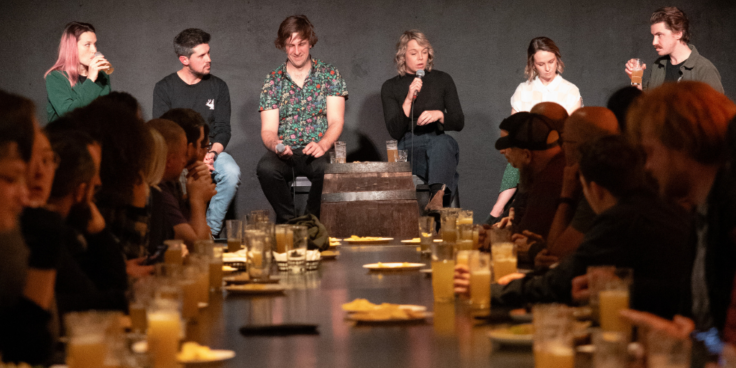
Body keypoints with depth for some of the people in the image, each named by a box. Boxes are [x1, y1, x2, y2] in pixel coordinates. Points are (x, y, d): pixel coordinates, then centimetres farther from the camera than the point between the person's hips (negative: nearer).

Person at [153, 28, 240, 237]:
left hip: (211, 150, 2)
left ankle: (210, 229, -21)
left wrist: (213, 153, -17)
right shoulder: (164, 88, 3)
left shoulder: (218, 87, 10)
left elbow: (223, 129, 6)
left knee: (232, 173, -32)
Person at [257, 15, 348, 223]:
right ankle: (287, 220, -12)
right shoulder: (273, 81, 9)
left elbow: (336, 121, -2)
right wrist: (275, 145, -22)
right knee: (266, 168, -33)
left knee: (325, 169, -36)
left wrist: (323, 145, -23)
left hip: (319, 151, -1)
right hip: (285, 153, 1)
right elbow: (268, 129, 2)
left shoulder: (330, 75, 7)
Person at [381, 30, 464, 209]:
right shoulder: (391, 87, 8)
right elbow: (395, 132, -3)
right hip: (409, 149, 0)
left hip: (440, 143, 0)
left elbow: (459, 123, 9)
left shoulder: (442, 80, 12)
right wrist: (409, 99, -15)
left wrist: (439, 115, -13)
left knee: (442, 142, -39)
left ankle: (438, 193, -62)